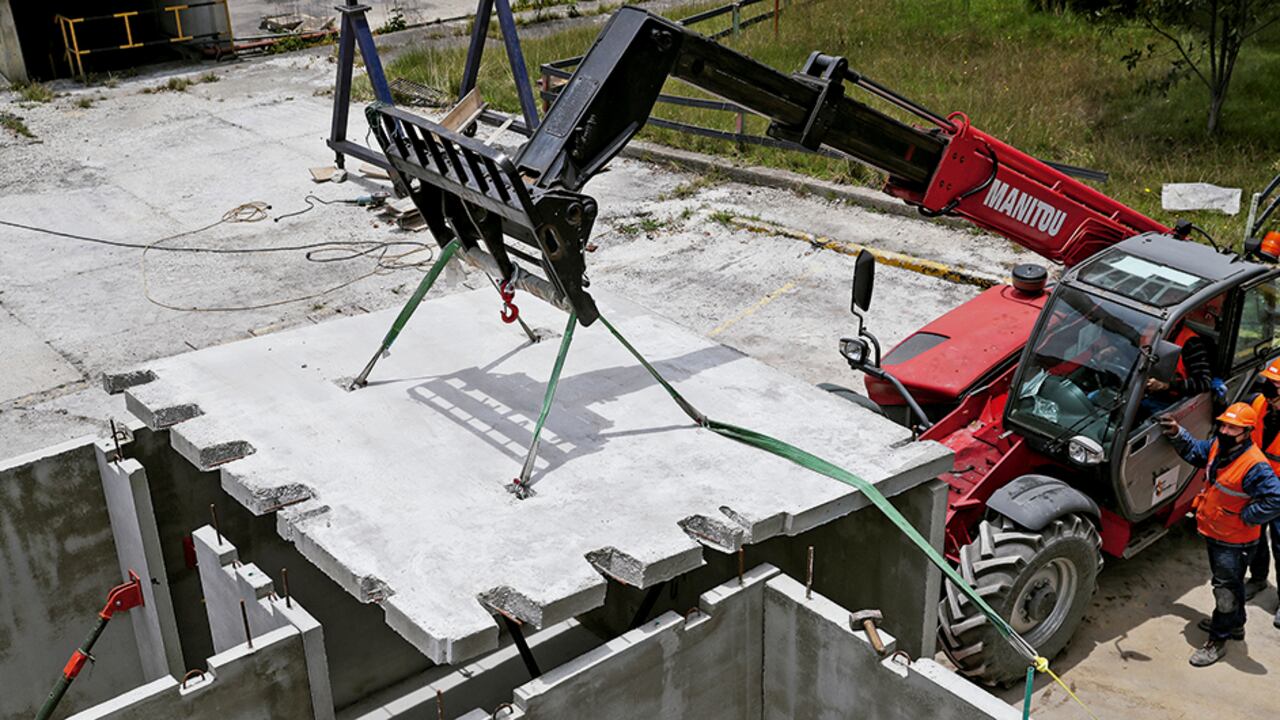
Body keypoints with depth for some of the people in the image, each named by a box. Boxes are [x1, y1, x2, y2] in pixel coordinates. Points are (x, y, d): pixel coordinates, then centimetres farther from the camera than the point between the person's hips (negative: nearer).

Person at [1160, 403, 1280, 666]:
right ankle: (1234, 624, 45)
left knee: (1226, 589, 4)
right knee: (1227, 583, 26)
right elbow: (1194, 451, 16)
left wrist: (1246, 516, -24)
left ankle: (1218, 640, 16)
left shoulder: (1254, 465, -29)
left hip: (1235, 541, -8)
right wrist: (1177, 434, 0)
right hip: (1214, 533, 8)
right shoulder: (1217, 446, -5)